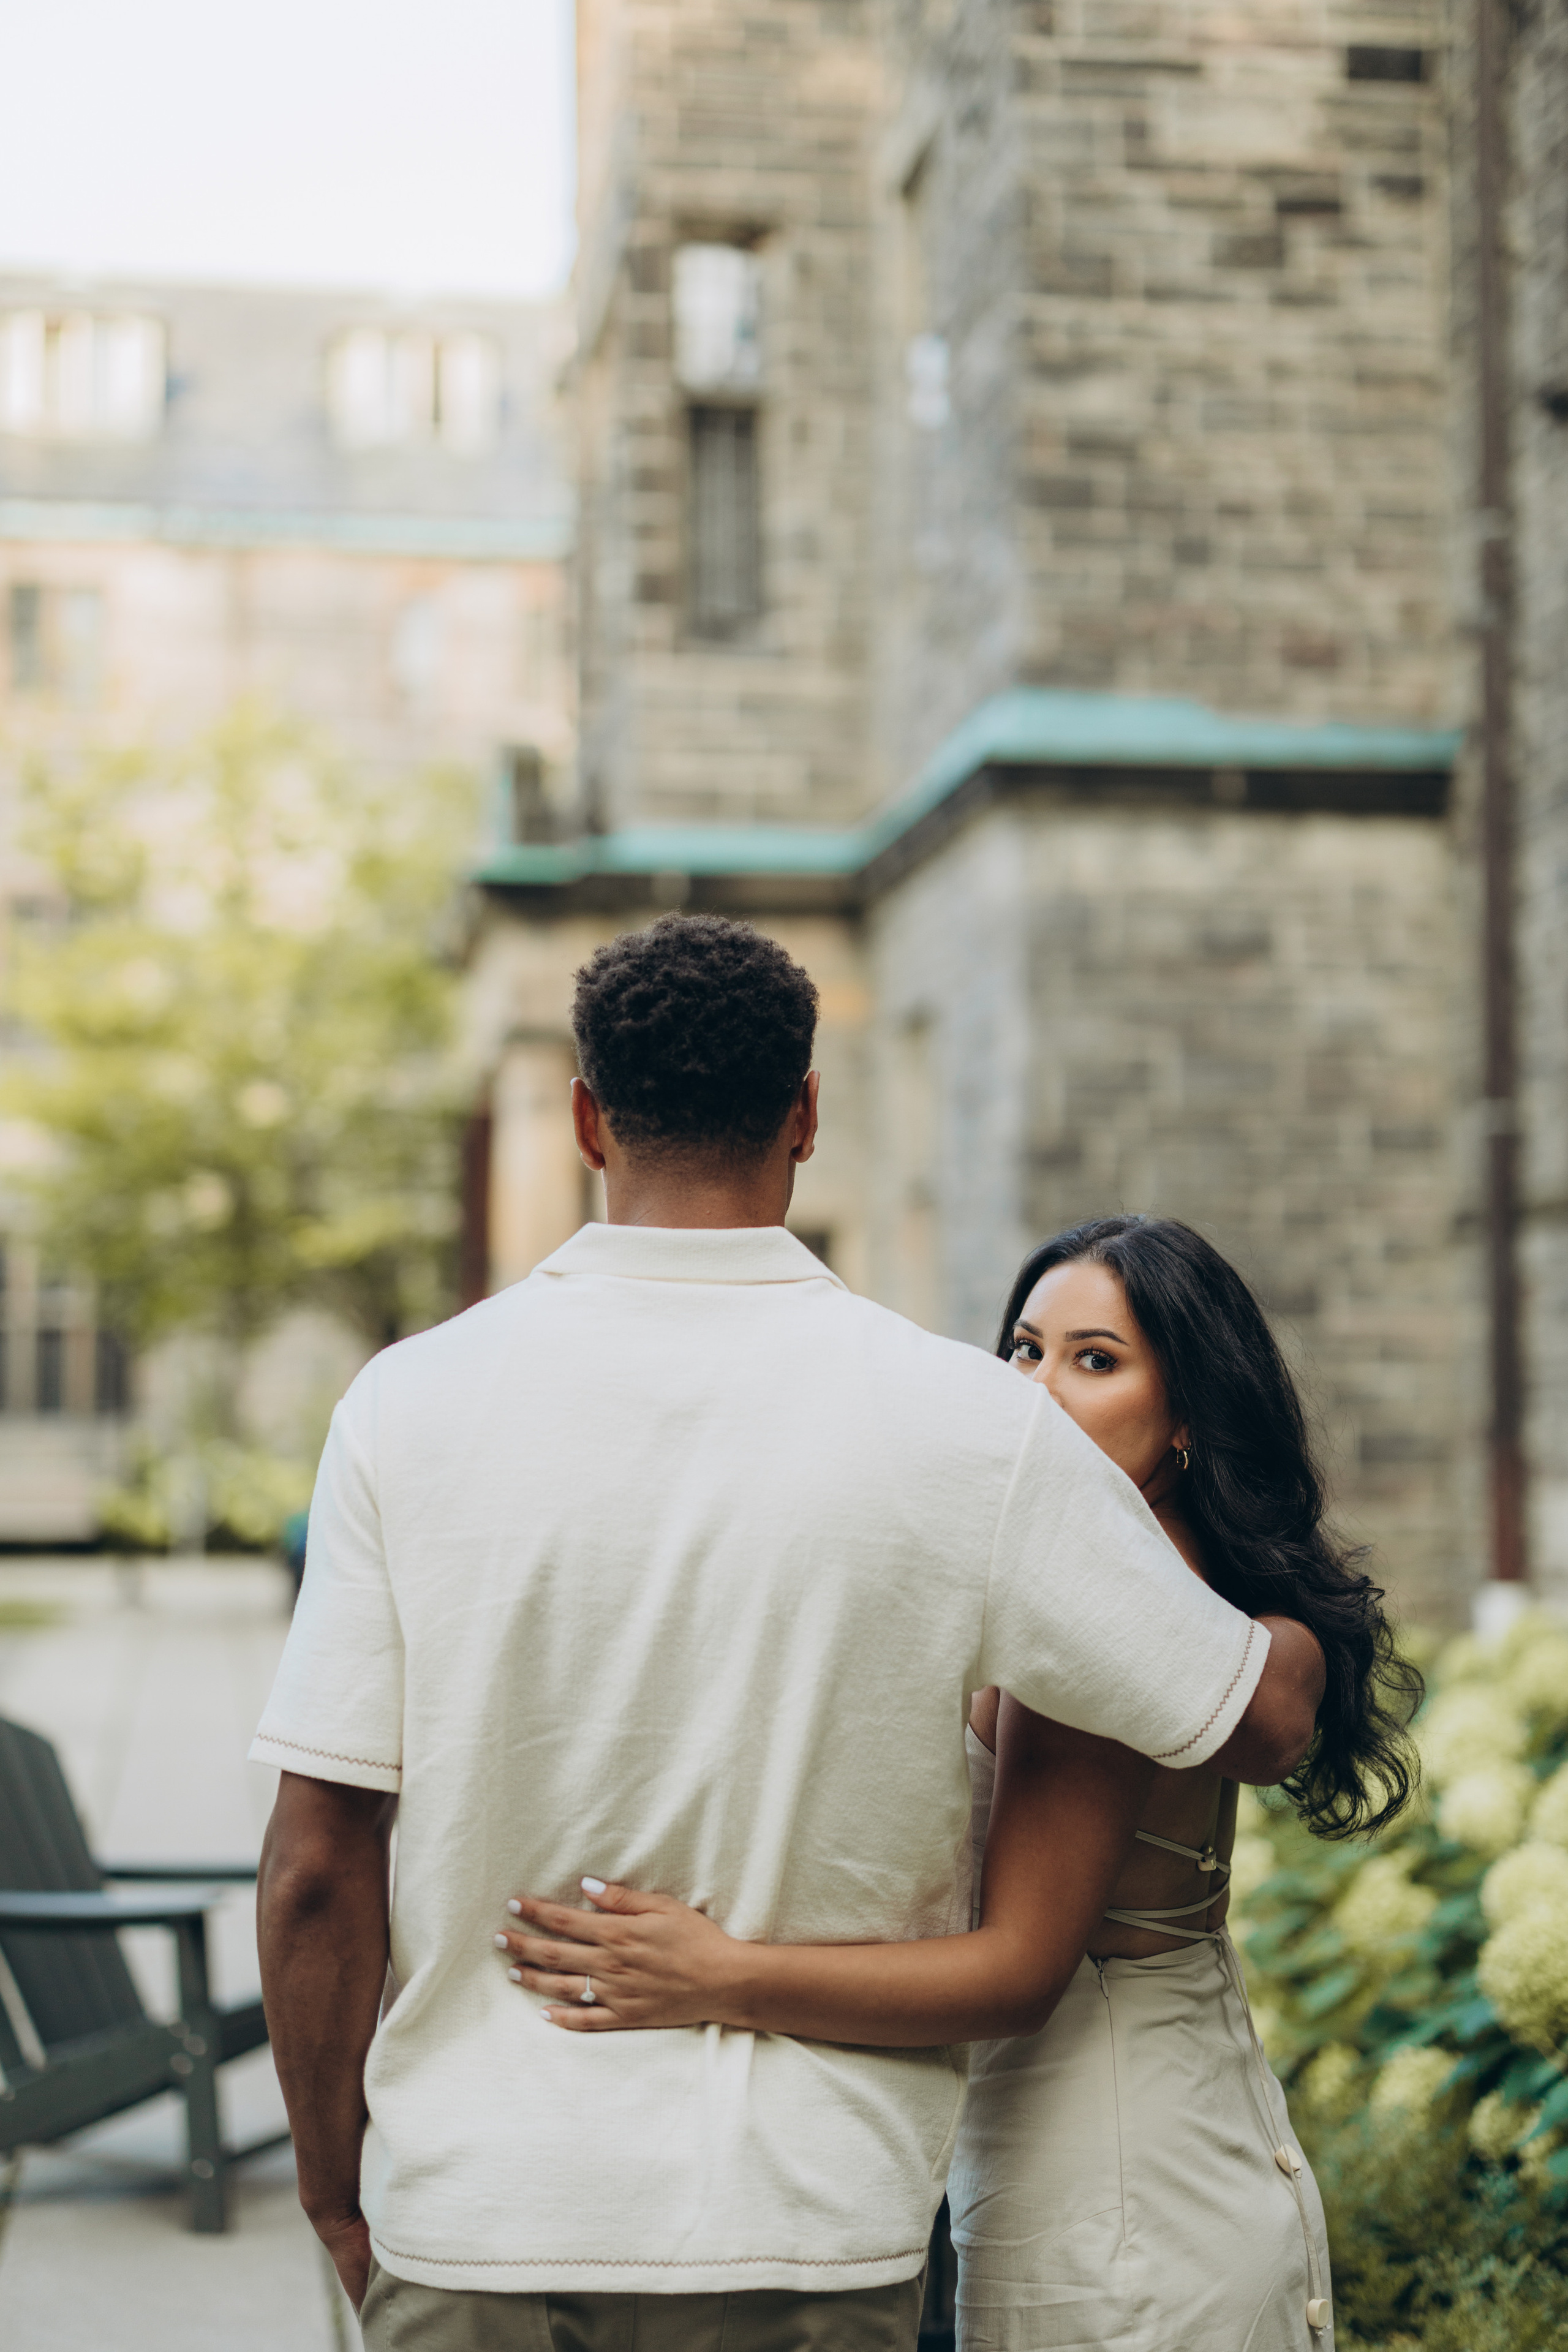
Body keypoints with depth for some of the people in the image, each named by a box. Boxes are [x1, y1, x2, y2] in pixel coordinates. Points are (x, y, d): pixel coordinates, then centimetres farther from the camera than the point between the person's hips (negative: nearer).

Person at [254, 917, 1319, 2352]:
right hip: (805, 2229, 0)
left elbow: (319, 1866, -6)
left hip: (470, 2221, 1)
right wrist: (1302, 1621, 23)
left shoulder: (410, 1404, -7)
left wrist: (337, 2192, 8)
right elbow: (1263, 1720, -1)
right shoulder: (969, 1426, -9)